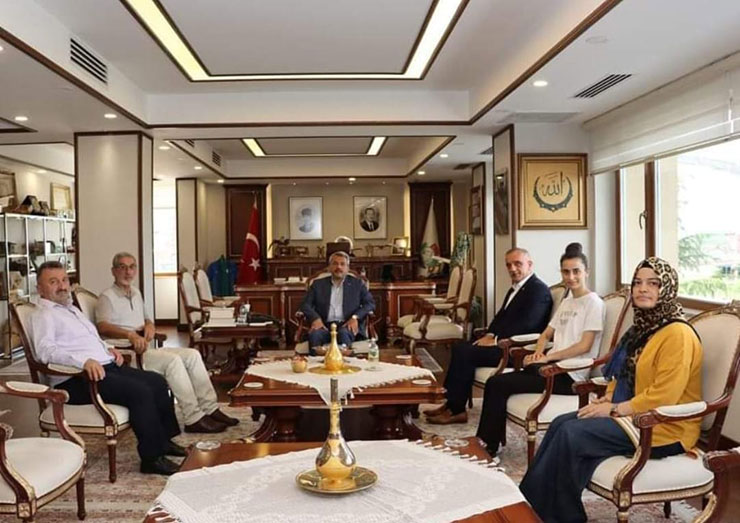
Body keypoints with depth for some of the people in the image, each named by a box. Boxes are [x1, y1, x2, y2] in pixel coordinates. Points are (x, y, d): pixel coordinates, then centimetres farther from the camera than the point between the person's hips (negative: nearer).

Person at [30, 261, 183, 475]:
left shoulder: (71, 309, 25)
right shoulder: (43, 315, -4)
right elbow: (45, 350, -22)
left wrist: (107, 349, 15)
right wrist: (84, 361, -35)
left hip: (106, 367, 9)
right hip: (76, 380, -9)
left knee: (157, 381, -1)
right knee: (140, 391, -25)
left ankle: (164, 440, 11)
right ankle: (152, 458, -16)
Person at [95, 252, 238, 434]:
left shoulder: (135, 293, 23)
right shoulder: (107, 297, -3)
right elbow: (103, 327, -20)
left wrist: (149, 326, 6)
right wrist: (130, 334, -35)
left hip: (145, 350, 8)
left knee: (193, 355, -9)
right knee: (173, 360, -29)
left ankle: (210, 409, -10)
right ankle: (193, 419, -28)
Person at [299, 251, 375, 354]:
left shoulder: (357, 283, 16)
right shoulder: (318, 284, 19)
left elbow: (370, 303, 8)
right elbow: (305, 305, 11)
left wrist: (355, 317, -10)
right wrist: (315, 318, -10)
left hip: (347, 326, -1)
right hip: (325, 326, 1)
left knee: (343, 333, -38)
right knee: (314, 334, -34)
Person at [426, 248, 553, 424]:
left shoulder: (538, 289, -12)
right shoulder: (516, 288, 19)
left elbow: (527, 325, -21)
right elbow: (501, 315, 20)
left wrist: (495, 340, -17)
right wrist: (490, 335, 1)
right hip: (505, 343, 10)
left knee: (466, 353, -19)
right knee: (460, 347, 0)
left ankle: (456, 410, -9)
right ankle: (451, 403, 0)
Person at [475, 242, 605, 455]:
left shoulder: (593, 302, -6)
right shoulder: (566, 302, 21)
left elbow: (584, 346, -13)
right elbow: (546, 334, 23)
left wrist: (547, 358, -13)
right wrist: (538, 352, 1)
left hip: (569, 376, -8)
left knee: (497, 385, -15)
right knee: (496, 383, -10)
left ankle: (488, 446, -1)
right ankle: (488, 443, -5)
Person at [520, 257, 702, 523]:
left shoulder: (677, 334, -18)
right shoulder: (643, 326, 12)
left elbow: (663, 396, -25)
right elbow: (625, 375, 22)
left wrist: (614, 409, -19)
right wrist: (607, 398, 3)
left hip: (664, 427, -9)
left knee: (572, 434, -21)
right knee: (561, 423, -9)